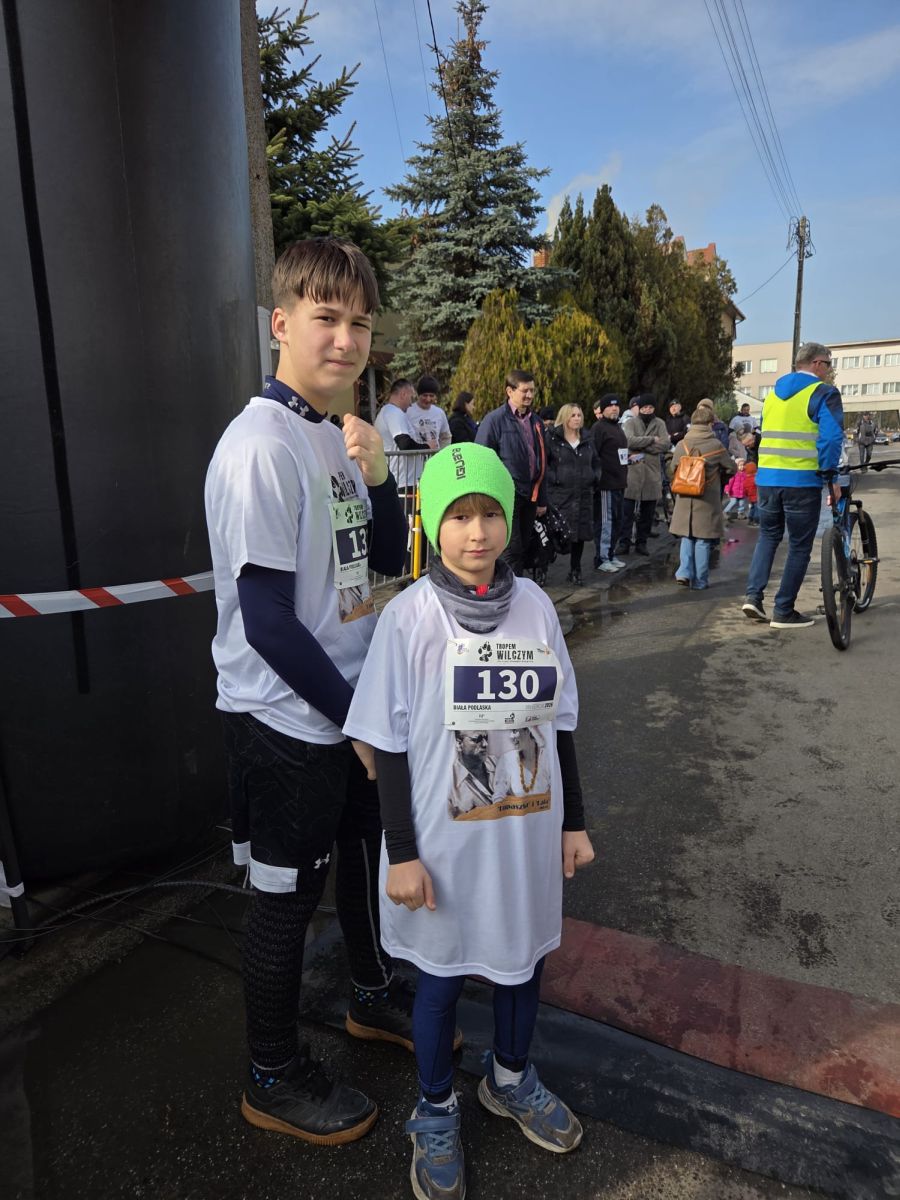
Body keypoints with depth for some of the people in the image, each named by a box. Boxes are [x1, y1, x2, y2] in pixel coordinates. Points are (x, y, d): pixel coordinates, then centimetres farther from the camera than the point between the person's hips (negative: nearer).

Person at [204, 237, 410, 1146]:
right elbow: (267, 621, -23)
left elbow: (390, 559, 9)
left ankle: (374, 994, 50)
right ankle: (273, 1079, 34)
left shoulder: (338, 437, 6)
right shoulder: (261, 448, -20)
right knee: (287, 897, 9)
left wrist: (377, 476, -8)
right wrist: (354, 717, -14)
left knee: (365, 855, 24)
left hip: (353, 707, 8)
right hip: (288, 722, -8)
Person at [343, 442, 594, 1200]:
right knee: (442, 975, 16)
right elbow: (391, 746, -10)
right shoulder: (408, 617, -15)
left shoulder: (535, 605, -5)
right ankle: (436, 1111, 44)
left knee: (524, 958, 23)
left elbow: (559, 722, 3)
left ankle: (510, 1079, 52)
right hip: (446, 839, -3)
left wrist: (573, 822, 8)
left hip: (528, 830, 4)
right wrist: (402, 853, -9)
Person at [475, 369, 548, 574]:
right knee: (512, 548, -8)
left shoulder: (536, 422, 13)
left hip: (529, 495, 7)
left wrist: (542, 499, 17)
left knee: (523, 547, 12)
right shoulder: (495, 420, -7)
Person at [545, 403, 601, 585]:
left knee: (580, 533, 9)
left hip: (584, 495, 6)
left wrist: (595, 477, 9)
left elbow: (596, 462, 25)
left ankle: (575, 571, 21)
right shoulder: (552, 438, -3)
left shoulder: (586, 440, 16)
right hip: (559, 495, -6)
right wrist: (553, 478, -15)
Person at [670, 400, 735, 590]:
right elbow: (732, 468, 2)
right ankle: (700, 580, 10)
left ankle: (684, 572, 2)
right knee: (703, 541, 5)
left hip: (685, 500, 2)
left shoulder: (681, 445, -2)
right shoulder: (716, 445, -8)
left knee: (687, 538, 16)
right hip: (707, 501, -2)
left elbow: (673, 469, 8)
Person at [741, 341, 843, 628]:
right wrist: (830, 474, -7)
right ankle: (783, 611, 7)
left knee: (768, 536, 20)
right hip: (802, 481, -6)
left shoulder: (774, 392, 15)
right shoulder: (824, 393, -6)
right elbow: (831, 437, -16)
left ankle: (753, 595, 4)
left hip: (767, 478, 6)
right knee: (799, 546, 4)